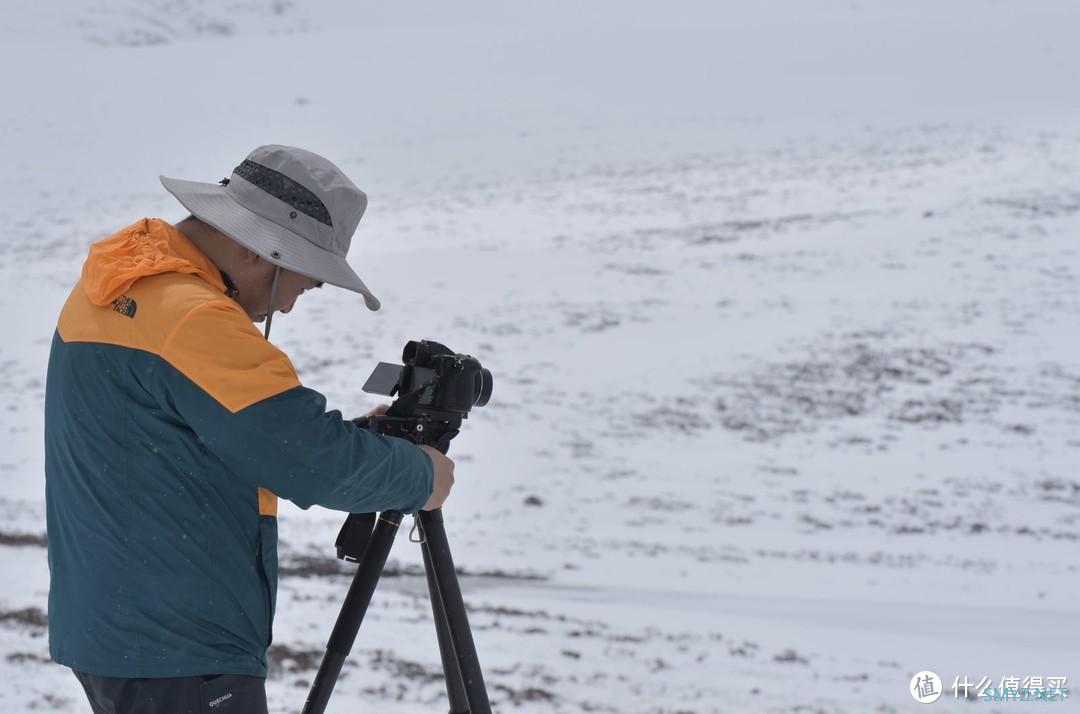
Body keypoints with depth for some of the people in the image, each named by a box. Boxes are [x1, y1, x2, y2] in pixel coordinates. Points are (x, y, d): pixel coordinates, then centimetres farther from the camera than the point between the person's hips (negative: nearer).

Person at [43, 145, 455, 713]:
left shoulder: (118, 286, 10)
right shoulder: (191, 317, -21)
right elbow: (315, 461, -21)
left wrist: (355, 444, 5)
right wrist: (418, 477, -5)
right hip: (178, 653, -10)